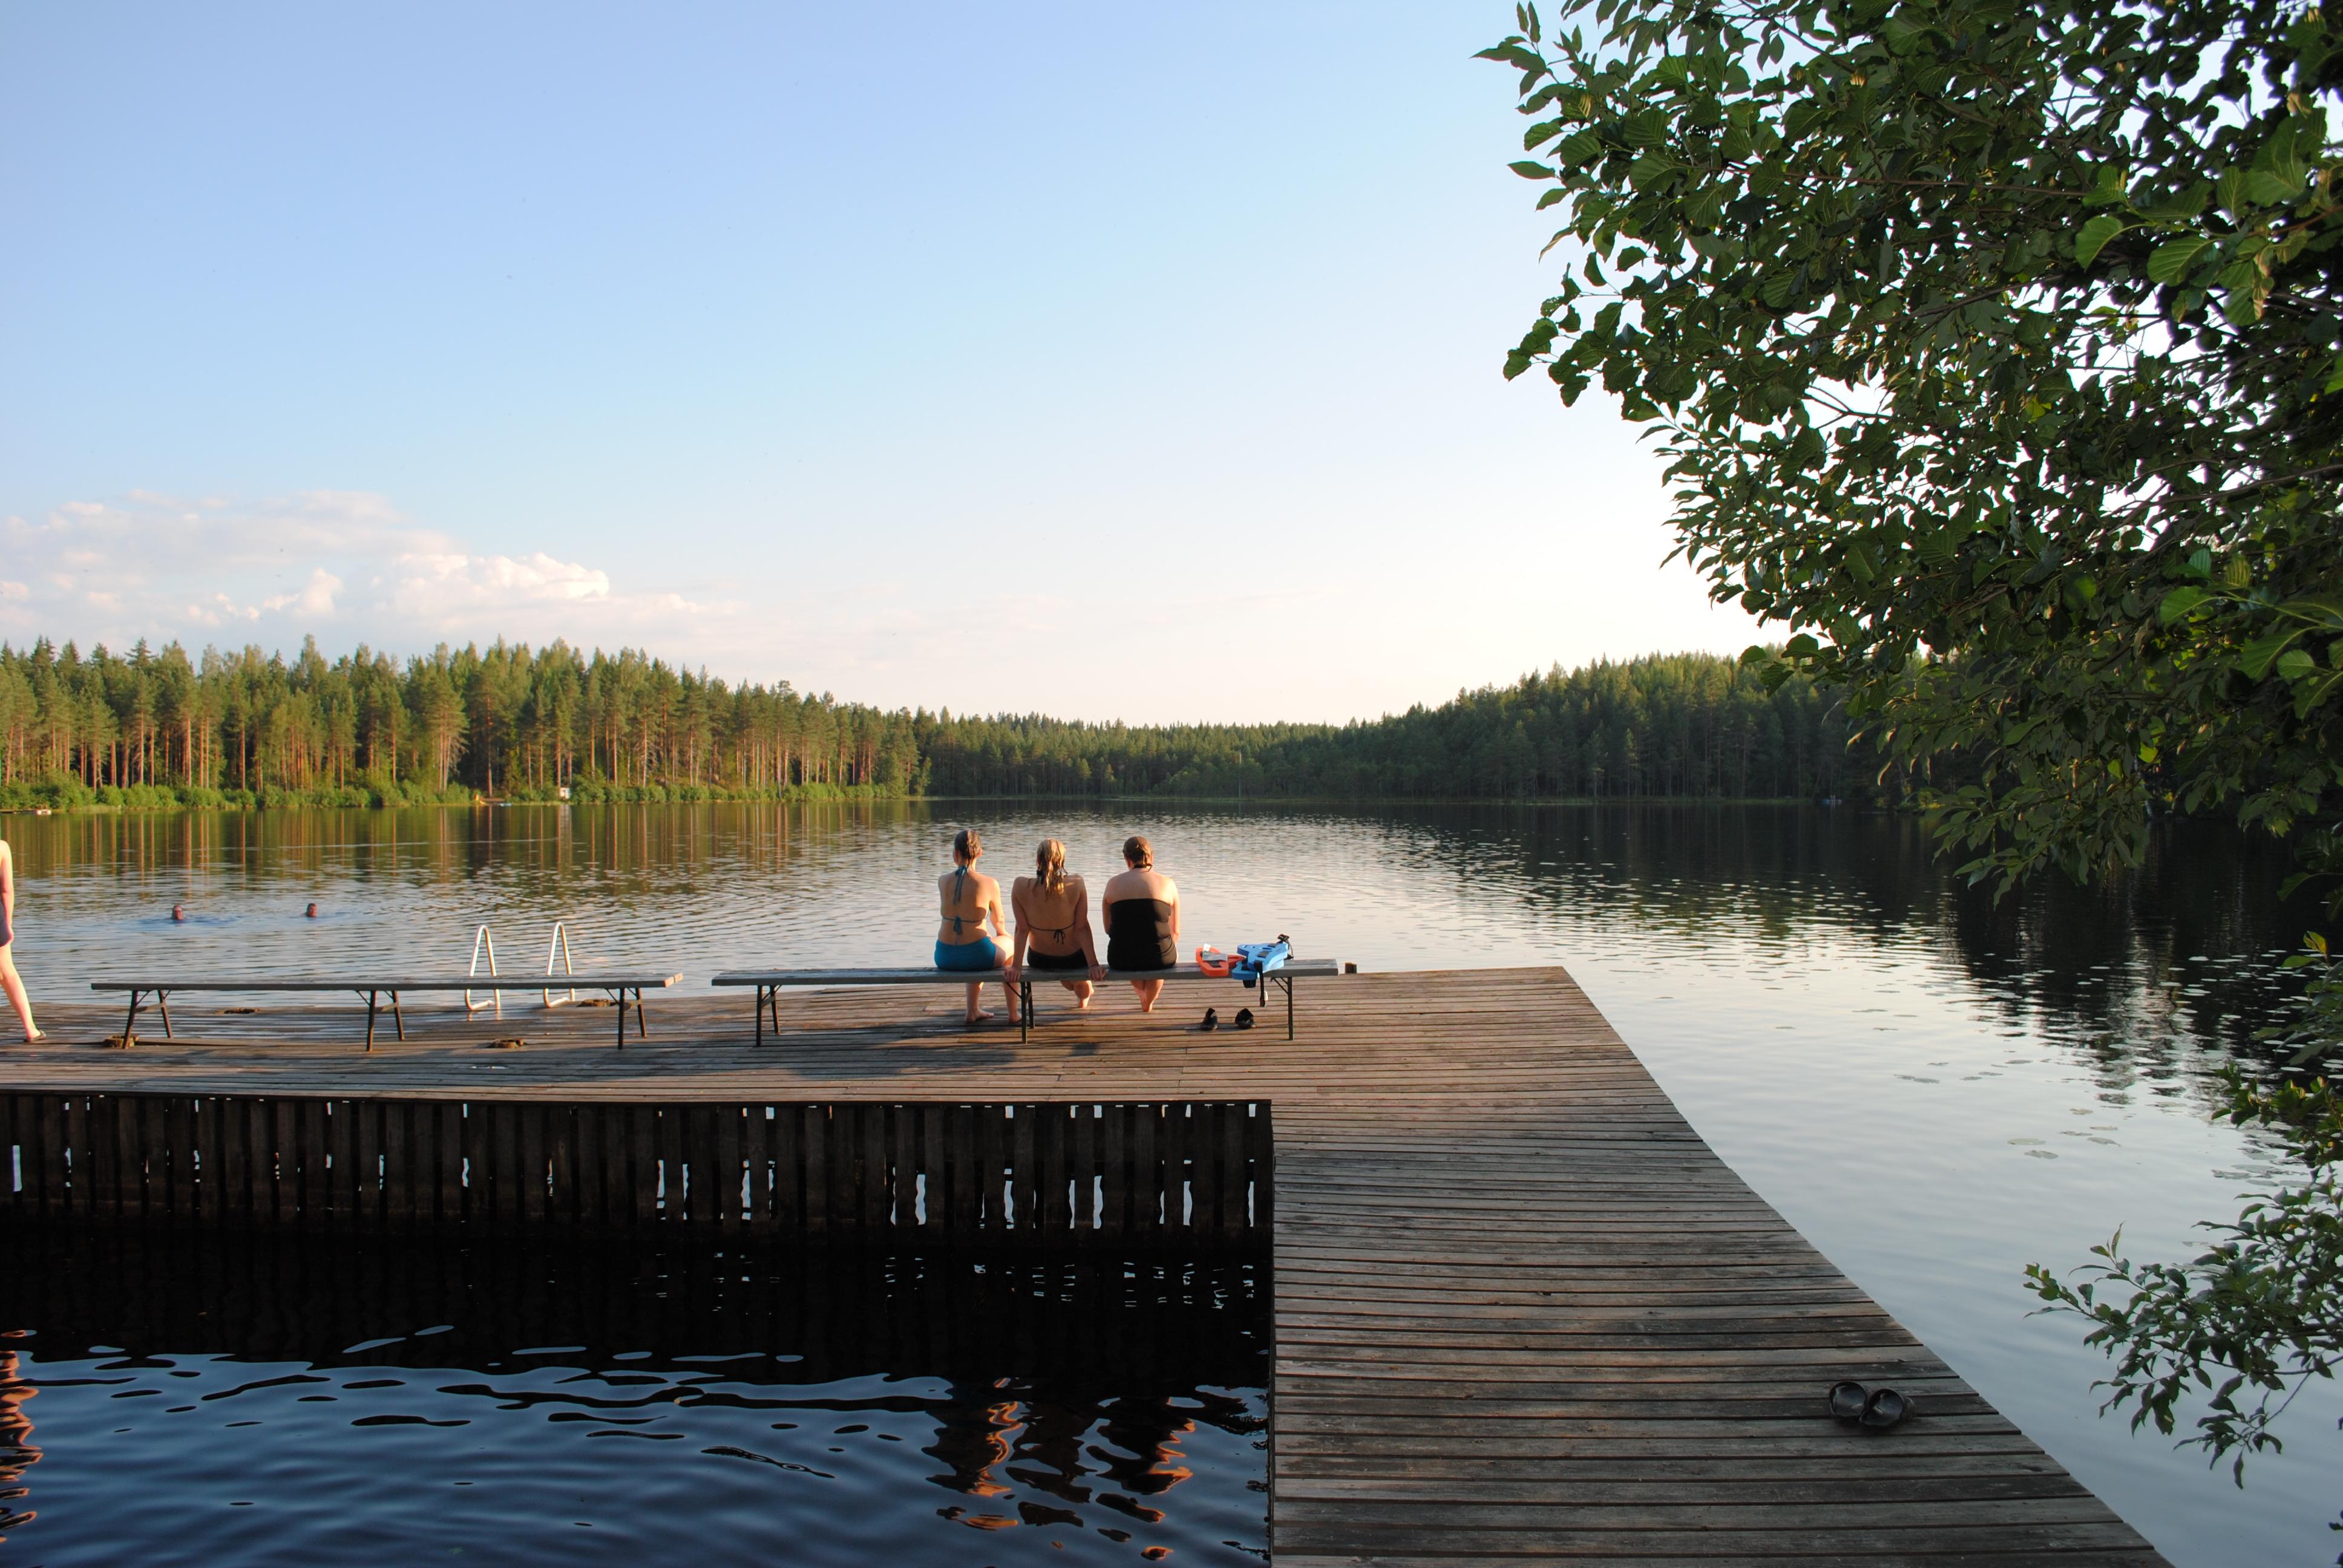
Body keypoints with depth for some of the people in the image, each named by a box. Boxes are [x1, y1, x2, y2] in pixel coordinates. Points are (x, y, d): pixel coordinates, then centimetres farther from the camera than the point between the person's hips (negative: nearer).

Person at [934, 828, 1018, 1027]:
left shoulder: (942, 881, -3)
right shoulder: (989, 884, -11)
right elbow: (999, 921, 10)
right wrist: (1003, 933, 30)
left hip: (944, 958, 4)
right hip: (976, 955, -3)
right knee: (1010, 944, 33)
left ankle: (973, 1011, 45)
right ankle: (1013, 1013, 37)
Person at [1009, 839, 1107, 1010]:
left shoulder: (1020, 886, -21)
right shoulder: (1076, 884, -23)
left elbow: (1022, 929, -16)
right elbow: (1082, 928, -19)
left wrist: (1016, 965, -8)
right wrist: (1093, 964, -14)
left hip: (1039, 960, 2)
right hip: (1074, 960, -2)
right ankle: (1084, 997, 63)